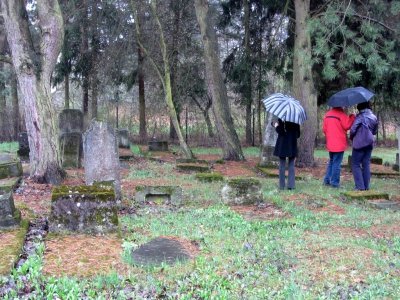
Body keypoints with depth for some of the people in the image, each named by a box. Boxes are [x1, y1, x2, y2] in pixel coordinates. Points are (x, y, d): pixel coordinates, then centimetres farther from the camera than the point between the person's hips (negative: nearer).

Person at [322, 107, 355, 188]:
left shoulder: (327, 114, 8)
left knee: (331, 161, 19)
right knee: (337, 163, -2)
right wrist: (352, 117, -5)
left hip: (330, 144, 6)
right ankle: (335, 182, 0)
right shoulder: (341, 114, -13)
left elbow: (324, 128, 11)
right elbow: (347, 125, -14)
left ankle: (327, 180, 17)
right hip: (339, 144, -6)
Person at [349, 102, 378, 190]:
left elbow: (353, 130, -15)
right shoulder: (374, 117, 7)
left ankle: (360, 186, -4)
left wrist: (352, 138, 2)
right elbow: (375, 131, 15)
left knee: (355, 164, 2)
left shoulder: (360, 116, -14)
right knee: (366, 165, 11)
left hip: (359, 143, -6)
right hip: (369, 143, 6)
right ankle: (366, 186, 12)